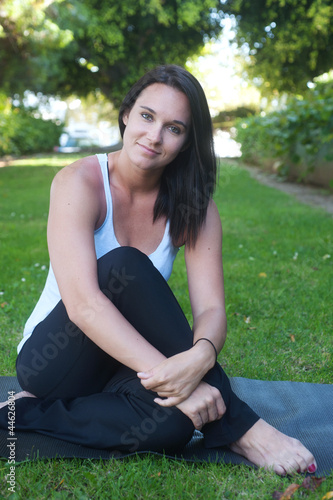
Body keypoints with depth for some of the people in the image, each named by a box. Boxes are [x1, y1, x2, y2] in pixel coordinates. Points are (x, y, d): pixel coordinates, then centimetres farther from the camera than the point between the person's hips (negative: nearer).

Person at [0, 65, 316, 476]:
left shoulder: (194, 207, -4)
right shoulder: (80, 183, -17)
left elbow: (211, 309, -14)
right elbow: (82, 303, -30)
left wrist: (199, 357, -39)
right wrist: (169, 373, -40)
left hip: (127, 366, 3)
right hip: (55, 361, -2)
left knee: (172, 423, -34)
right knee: (124, 266, -33)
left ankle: (33, 414, -9)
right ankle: (235, 426, -25)